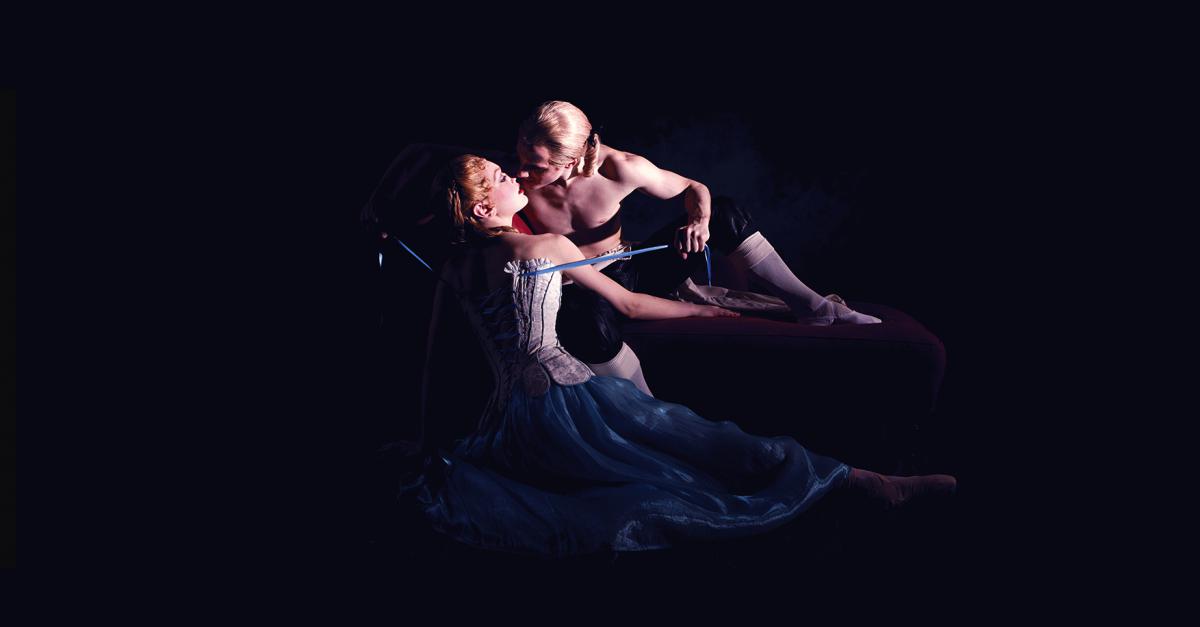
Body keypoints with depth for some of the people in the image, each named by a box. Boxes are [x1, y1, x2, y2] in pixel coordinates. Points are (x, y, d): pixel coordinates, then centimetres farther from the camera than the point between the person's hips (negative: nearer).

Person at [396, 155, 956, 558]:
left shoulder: (452, 271, 14)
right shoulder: (546, 246, 0)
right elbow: (629, 305, 5)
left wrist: (427, 437, 31)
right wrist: (701, 310, 18)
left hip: (509, 431, 5)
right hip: (568, 397, -4)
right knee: (711, 443, -5)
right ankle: (869, 484, -1)